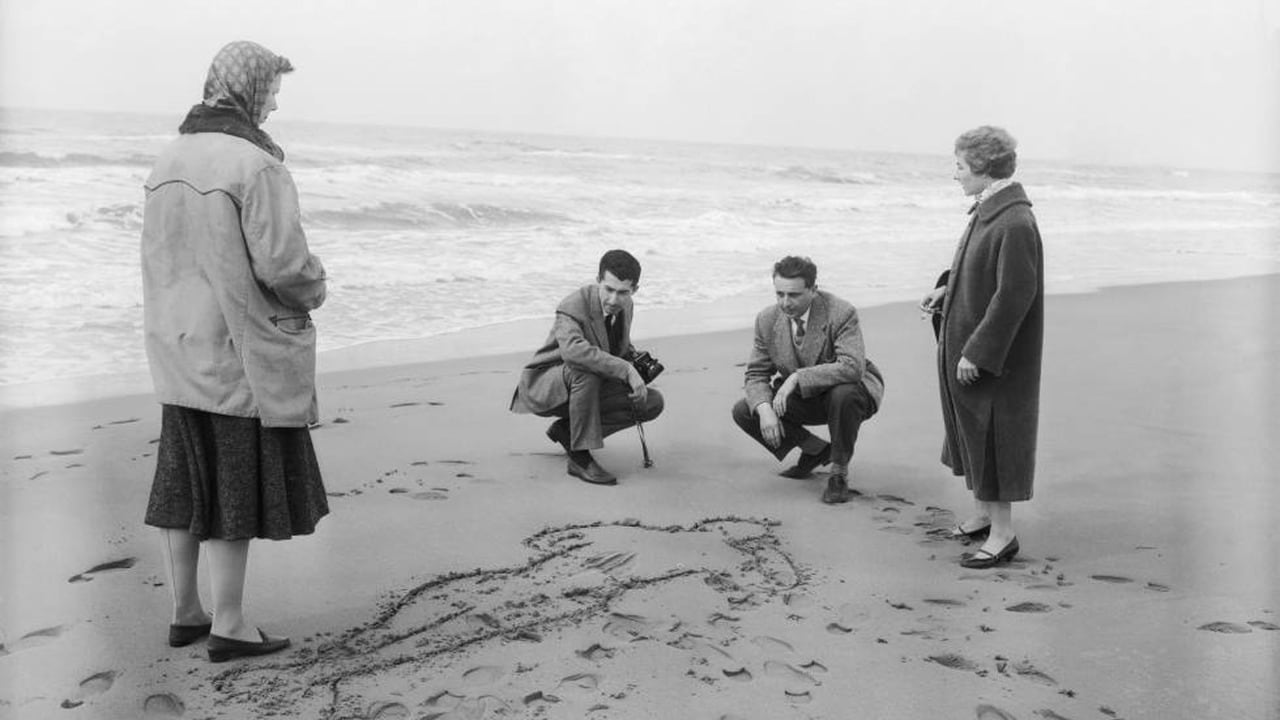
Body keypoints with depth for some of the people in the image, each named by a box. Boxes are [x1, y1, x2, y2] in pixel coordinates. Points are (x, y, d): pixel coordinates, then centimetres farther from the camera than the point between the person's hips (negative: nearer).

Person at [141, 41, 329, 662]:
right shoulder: (258, 166, -17)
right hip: (243, 354, -7)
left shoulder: (168, 161, 8)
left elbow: (159, 258, 12)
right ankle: (228, 626, 12)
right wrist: (313, 290, 0)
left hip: (179, 352, 8)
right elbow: (283, 264, -20)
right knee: (239, 487, 3)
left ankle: (185, 612, 26)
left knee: (185, 484, 14)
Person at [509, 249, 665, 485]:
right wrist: (626, 370, -46)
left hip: (587, 386, 7)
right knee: (585, 368, -39)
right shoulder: (573, 307, -27)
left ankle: (567, 430, 2)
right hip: (545, 388, -7)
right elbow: (573, 350, -48)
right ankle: (580, 457, -29)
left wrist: (641, 365, -7)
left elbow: (623, 348, 16)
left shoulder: (625, 305, -3)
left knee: (653, 403, -9)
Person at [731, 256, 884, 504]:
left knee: (844, 394, -40)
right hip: (802, 398, 5)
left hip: (851, 389, -5)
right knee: (743, 411, -12)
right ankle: (816, 450, 8)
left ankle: (839, 471, -14)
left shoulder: (841, 314, -25)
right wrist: (764, 409, -26)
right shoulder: (767, 319, -9)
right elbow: (756, 374, -6)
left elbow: (852, 367, -38)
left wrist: (797, 377, -41)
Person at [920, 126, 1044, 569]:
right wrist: (947, 288, 5)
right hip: (965, 344, 10)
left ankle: (1003, 533, 14)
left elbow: (1014, 294, -25)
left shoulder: (1015, 224, -23)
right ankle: (983, 514, 34)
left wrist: (976, 352, -23)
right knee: (970, 431, 19)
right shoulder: (985, 211, 6)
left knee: (992, 437, 1)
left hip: (993, 356, -10)